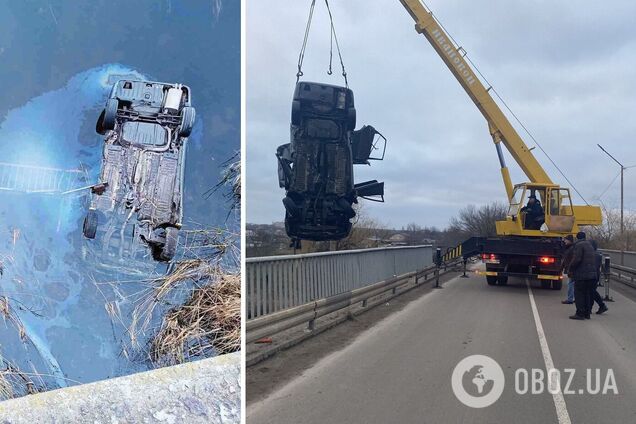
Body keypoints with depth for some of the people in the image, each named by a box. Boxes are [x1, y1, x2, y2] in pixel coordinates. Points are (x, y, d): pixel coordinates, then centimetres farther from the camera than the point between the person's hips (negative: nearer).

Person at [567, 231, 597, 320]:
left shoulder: (579, 245, -9)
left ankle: (580, 313, -4)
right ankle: (587, 313, 16)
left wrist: (570, 270, -8)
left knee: (579, 294, -3)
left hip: (581, 274, -8)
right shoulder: (590, 246, 19)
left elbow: (576, 259, -19)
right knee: (587, 294, 13)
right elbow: (593, 261, 22)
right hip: (591, 274, 9)